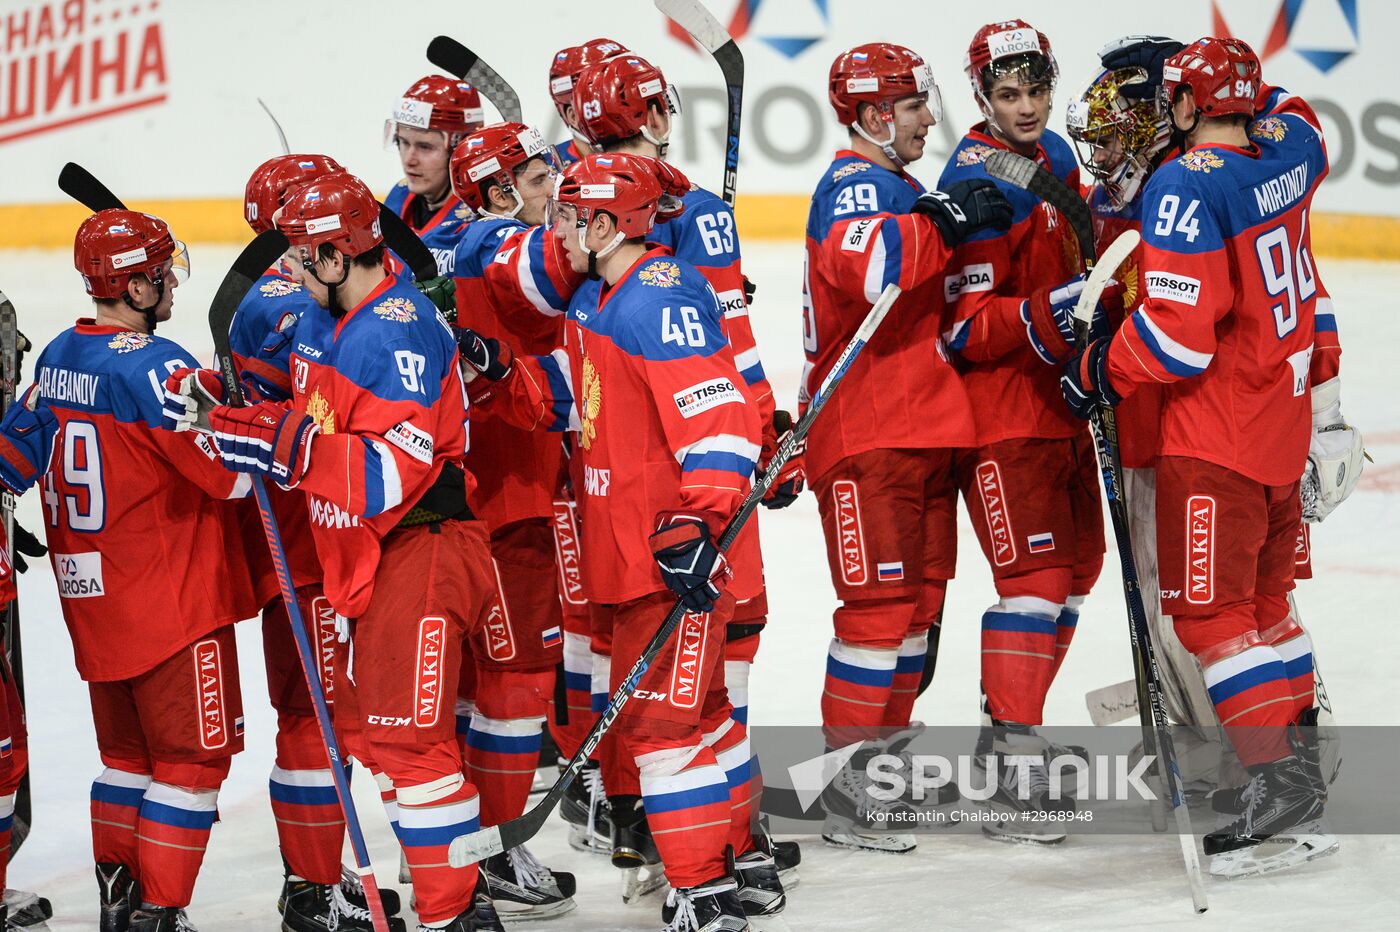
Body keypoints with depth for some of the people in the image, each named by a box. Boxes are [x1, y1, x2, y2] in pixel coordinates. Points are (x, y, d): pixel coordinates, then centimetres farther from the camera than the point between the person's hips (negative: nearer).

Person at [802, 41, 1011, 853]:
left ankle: (887, 753, 24)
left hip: (922, 429, 10)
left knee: (921, 597, 14)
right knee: (880, 604, -10)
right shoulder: (854, 186, -13)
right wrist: (944, 219, -33)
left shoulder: (903, 187, 19)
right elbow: (867, 266, -35)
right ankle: (845, 790, -7)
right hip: (864, 433, -10)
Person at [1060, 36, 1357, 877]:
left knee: (1210, 609, -6)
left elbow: (1179, 332, -24)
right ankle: (1300, 751, 28)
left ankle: (1281, 789, -13)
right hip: (1284, 423, 8)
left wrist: (1100, 373, -9)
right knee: (1262, 596, 21)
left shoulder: (1187, 186, -20)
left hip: (1216, 436, -8)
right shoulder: (1291, 151, 2)